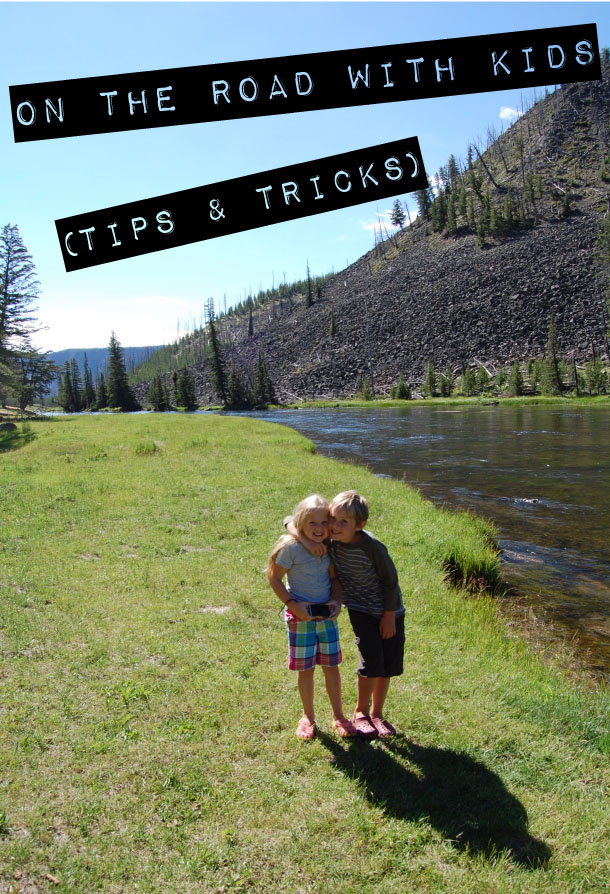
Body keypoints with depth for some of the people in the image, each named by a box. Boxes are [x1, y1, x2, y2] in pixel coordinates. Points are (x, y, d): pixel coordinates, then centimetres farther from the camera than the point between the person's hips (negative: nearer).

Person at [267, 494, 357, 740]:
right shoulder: (292, 547, -17)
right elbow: (274, 577, -10)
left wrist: (337, 600, -5)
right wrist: (292, 604, -16)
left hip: (326, 614, 4)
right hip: (301, 616, -4)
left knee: (331, 666, 10)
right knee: (305, 669, 7)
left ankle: (338, 716, 25)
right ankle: (308, 717, 26)